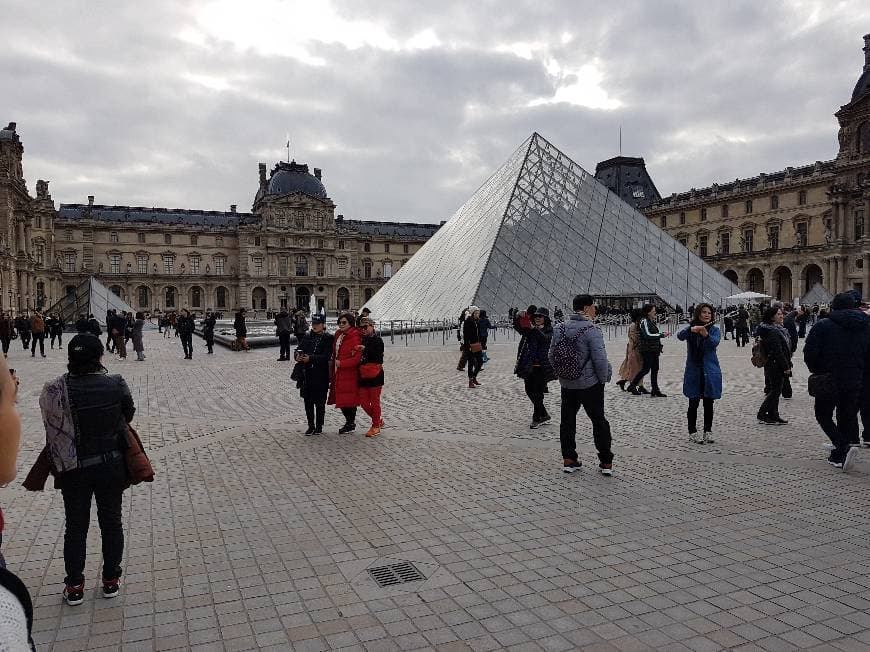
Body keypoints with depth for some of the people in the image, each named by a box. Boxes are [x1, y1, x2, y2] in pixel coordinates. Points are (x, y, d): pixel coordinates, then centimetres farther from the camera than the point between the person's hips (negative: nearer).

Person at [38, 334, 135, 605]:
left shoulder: (54, 390, -16)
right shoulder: (116, 384, -15)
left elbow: (52, 426, -10)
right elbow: (128, 414, -1)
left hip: (74, 469, 0)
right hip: (111, 465, 0)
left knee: (75, 526, 15)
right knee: (111, 522, 16)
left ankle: (74, 586, 26)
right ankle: (111, 580, 28)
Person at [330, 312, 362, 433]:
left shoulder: (355, 337, -14)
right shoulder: (338, 335, 12)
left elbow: (357, 358, -19)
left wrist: (341, 363, -17)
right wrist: (333, 372, 16)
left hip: (349, 374, -8)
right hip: (338, 373, 8)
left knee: (349, 399, -1)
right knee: (341, 399, 13)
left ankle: (350, 423, 12)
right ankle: (350, 422, 27)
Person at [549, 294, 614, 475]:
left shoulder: (559, 329, 1)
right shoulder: (592, 330, -18)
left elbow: (551, 355, 6)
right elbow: (600, 359, -21)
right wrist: (604, 378, -5)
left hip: (566, 384, 5)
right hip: (590, 384, -5)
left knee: (567, 421, 13)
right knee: (599, 421, 8)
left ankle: (568, 460, 17)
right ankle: (606, 462, 13)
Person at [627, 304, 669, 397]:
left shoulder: (652, 321, 16)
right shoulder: (644, 321, -11)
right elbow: (648, 335, -21)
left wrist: (658, 349, 19)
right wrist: (662, 335, -19)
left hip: (654, 349, 8)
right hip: (647, 349, -8)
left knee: (655, 369, 8)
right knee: (646, 368, -5)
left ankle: (655, 390, 13)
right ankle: (632, 386, 8)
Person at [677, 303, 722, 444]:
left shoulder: (714, 329, 3)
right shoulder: (690, 328, 3)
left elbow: (715, 342, -17)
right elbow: (680, 336, -18)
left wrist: (706, 335, -37)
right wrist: (691, 329, -36)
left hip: (710, 371, 1)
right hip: (693, 371, -1)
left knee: (708, 403, 6)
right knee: (693, 403, 1)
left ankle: (708, 432, 17)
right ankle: (692, 432, 11)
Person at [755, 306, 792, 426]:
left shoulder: (779, 329, 14)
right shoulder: (773, 331, -18)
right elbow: (777, 351, -22)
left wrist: (787, 364, 18)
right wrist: (786, 366, -19)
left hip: (776, 366, 10)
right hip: (775, 365, -10)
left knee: (775, 391, 13)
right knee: (775, 390, -5)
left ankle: (773, 416, 19)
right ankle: (762, 415, 1)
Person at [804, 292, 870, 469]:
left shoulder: (823, 325, -10)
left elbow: (809, 353, -15)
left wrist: (816, 371, 3)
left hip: (828, 380, -4)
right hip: (854, 382, 4)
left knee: (823, 415, 8)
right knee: (847, 417, 14)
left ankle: (844, 446, -13)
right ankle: (839, 456, 19)